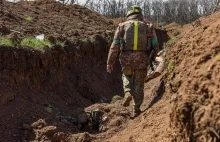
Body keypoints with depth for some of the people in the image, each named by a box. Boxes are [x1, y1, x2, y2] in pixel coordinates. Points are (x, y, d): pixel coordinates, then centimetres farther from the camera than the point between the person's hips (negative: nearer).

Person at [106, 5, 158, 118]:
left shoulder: (122, 26, 9)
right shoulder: (148, 27, 12)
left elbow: (115, 45, 2)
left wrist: (110, 62, 4)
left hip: (126, 59, 0)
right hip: (142, 59, 0)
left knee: (127, 76, 29)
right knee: (138, 83, 16)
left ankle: (128, 93, 4)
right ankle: (136, 110, 17)